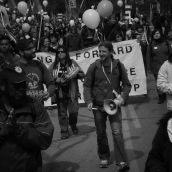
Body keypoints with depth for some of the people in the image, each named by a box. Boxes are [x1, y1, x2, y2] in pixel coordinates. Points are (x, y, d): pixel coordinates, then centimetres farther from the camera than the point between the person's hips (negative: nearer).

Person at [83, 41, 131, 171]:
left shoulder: (118, 66, -1)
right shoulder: (94, 67, -2)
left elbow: (127, 84, 5)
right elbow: (87, 85, 3)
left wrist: (122, 98, -10)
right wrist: (89, 101, -10)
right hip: (98, 106, 2)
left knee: (117, 133, -11)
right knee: (101, 134, 12)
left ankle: (122, 162, -8)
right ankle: (104, 158, 28)